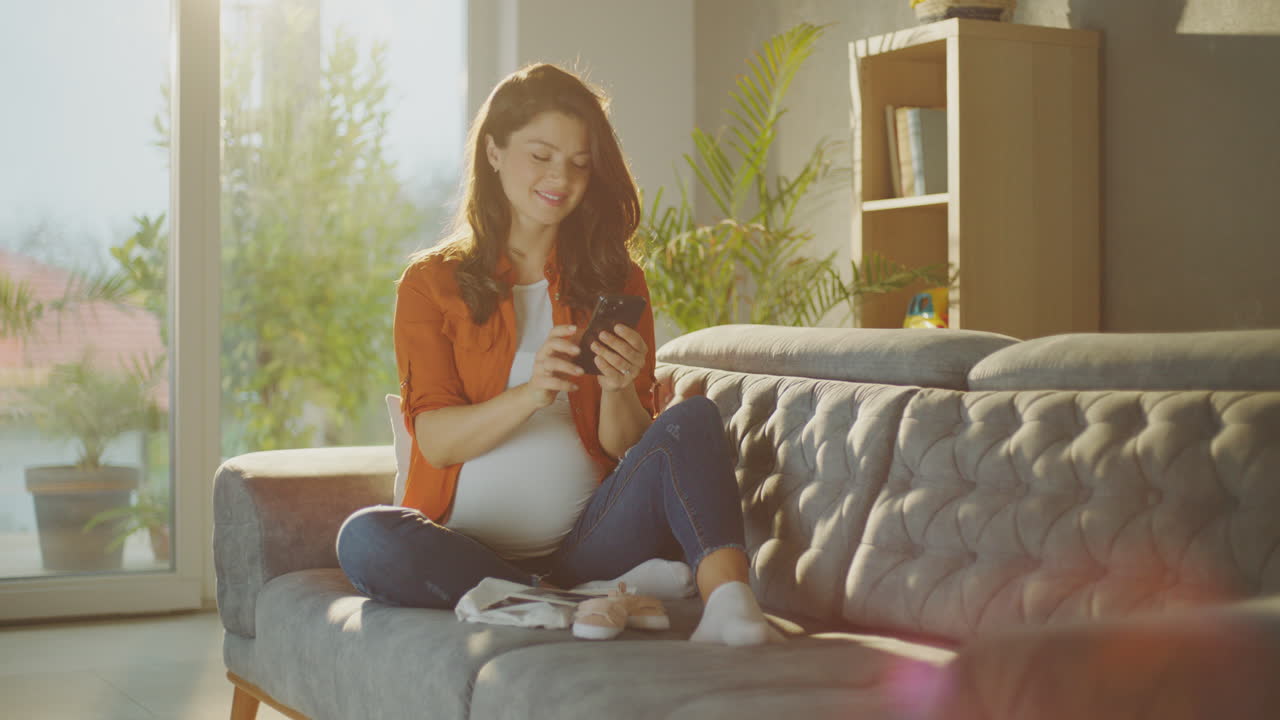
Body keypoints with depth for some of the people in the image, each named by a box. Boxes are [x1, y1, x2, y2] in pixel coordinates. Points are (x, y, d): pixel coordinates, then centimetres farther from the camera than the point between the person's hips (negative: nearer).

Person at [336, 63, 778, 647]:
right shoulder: (431, 283, 8)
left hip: (585, 541, 1)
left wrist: (618, 390, -16)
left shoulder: (616, 282, 13)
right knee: (366, 539, -33)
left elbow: (625, 447, 7)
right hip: (471, 549, -1)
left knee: (692, 418, -23)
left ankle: (726, 599, -43)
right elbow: (435, 439, -5)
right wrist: (531, 394, -23)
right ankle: (597, 598, -28)